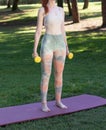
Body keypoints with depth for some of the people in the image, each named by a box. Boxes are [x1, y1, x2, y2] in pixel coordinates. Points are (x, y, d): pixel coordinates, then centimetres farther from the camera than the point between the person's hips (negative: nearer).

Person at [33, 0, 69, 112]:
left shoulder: (61, 10, 10)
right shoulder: (42, 10, -6)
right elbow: (38, 31, -7)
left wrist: (66, 47, 16)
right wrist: (35, 50, -9)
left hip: (60, 44, 5)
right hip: (47, 44, -5)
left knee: (59, 74, 9)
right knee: (46, 75, -2)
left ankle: (58, 101, 22)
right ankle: (44, 104, 8)